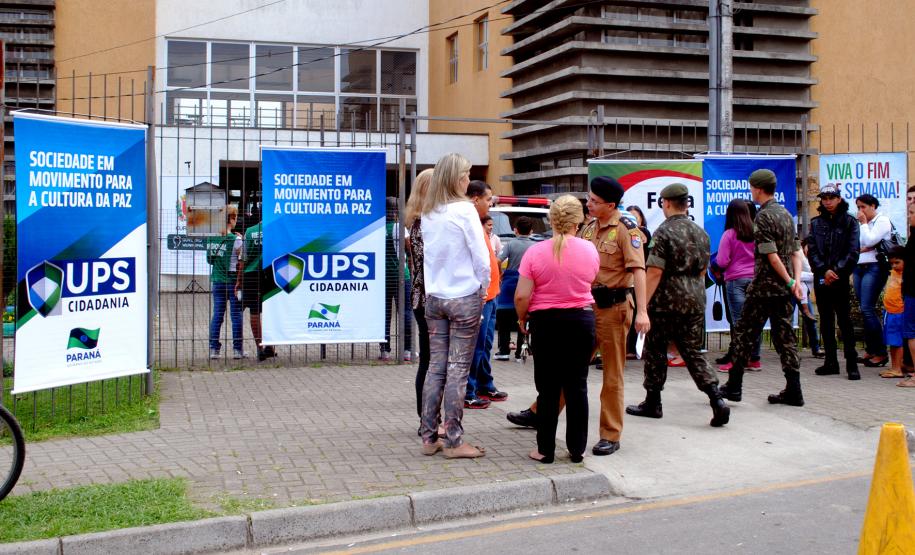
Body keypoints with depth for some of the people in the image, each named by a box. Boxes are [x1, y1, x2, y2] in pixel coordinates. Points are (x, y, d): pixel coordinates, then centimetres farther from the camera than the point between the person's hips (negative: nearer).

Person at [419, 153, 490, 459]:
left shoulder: (427, 214, 6)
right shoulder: (464, 209, -11)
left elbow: (427, 255, 11)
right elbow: (481, 258, -11)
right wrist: (482, 289, 3)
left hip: (434, 297, 6)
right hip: (464, 298, -5)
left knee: (436, 367, 9)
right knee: (458, 370, -1)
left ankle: (429, 438, 13)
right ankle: (453, 441, 2)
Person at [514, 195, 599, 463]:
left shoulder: (535, 252, -11)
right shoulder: (590, 250, -3)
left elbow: (522, 295, -12)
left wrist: (522, 319, 5)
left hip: (546, 322, -2)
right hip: (581, 320, 2)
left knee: (548, 388, 6)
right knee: (577, 386, 10)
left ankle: (545, 449, 11)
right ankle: (577, 448, 16)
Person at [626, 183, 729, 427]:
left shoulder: (664, 232, -12)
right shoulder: (701, 233, 10)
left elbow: (655, 272, -17)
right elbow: (702, 271, 16)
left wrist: (643, 305, -13)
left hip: (666, 300, -6)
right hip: (695, 300, 6)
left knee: (655, 351, 8)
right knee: (693, 351, 8)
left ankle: (652, 403, 17)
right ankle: (717, 400, -7)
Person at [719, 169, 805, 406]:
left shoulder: (763, 217, -13)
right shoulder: (785, 214, 13)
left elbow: (771, 255, -18)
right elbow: (796, 251, 10)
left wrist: (789, 281, -11)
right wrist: (796, 280, 1)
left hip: (764, 286, -8)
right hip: (783, 288, 8)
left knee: (744, 333, 3)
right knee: (785, 335, 7)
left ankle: (734, 386, 8)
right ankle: (793, 391, 5)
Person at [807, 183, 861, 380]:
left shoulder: (849, 222, 3)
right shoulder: (816, 223, 11)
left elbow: (853, 252, -4)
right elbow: (812, 250, 3)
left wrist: (836, 271, -13)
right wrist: (824, 270, -11)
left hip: (841, 278, -4)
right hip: (821, 278, 4)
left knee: (844, 319, -6)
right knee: (826, 320, 7)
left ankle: (852, 364, -3)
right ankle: (831, 362, 13)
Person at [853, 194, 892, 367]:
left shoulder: (883, 221, -2)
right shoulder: (859, 224, 18)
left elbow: (869, 241, -14)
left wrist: (864, 223, -4)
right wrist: (863, 248, -5)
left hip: (874, 267, -7)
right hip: (859, 267, 7)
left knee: (867, 309, -14)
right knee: (865, 311, 7)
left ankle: (880, 353, -9)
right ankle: (870, 350, 11)